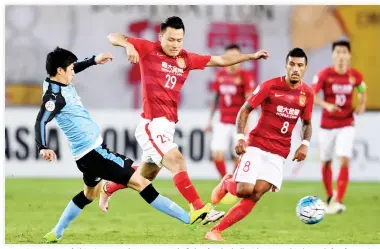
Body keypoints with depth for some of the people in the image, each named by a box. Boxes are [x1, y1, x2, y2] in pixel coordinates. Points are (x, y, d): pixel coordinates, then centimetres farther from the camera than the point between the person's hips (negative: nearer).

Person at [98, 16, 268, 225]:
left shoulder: (186, 59, 9)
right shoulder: (148, 49, -5)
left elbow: (221, 60, 16)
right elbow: (113, 37, -8)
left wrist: (252, 56, 13)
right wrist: (128, 45, -28)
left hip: (167, 126, 7)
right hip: (152, 124, -7)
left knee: (145, 176, 18)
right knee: (177, 161, -20)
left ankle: (108, 188, 42)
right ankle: (200, 209, -24)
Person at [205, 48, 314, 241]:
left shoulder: (307, 93, 3)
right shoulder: (270, 86, -8)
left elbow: (307, 123, 16)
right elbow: (244, 110, -3)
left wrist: (305, 144, -3)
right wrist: (240, 138, -16)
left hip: (279, 154, 3)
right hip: (257, 146, -3)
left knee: (256, 194, -12)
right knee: (245, 190, -15)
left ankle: (216, 231, -7)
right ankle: (226, 183, 23)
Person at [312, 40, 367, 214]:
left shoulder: (355, 76, -3)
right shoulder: (324, 74, -10)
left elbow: (362, 92, 16)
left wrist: (362, 105, -4)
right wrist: (326, 105, -31)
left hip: (346, 125, 0)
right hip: (327, 125, 0)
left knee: (344, 160, -16)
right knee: (326, 162, 9)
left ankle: (338, 202, -16)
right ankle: (329, 196, 32)